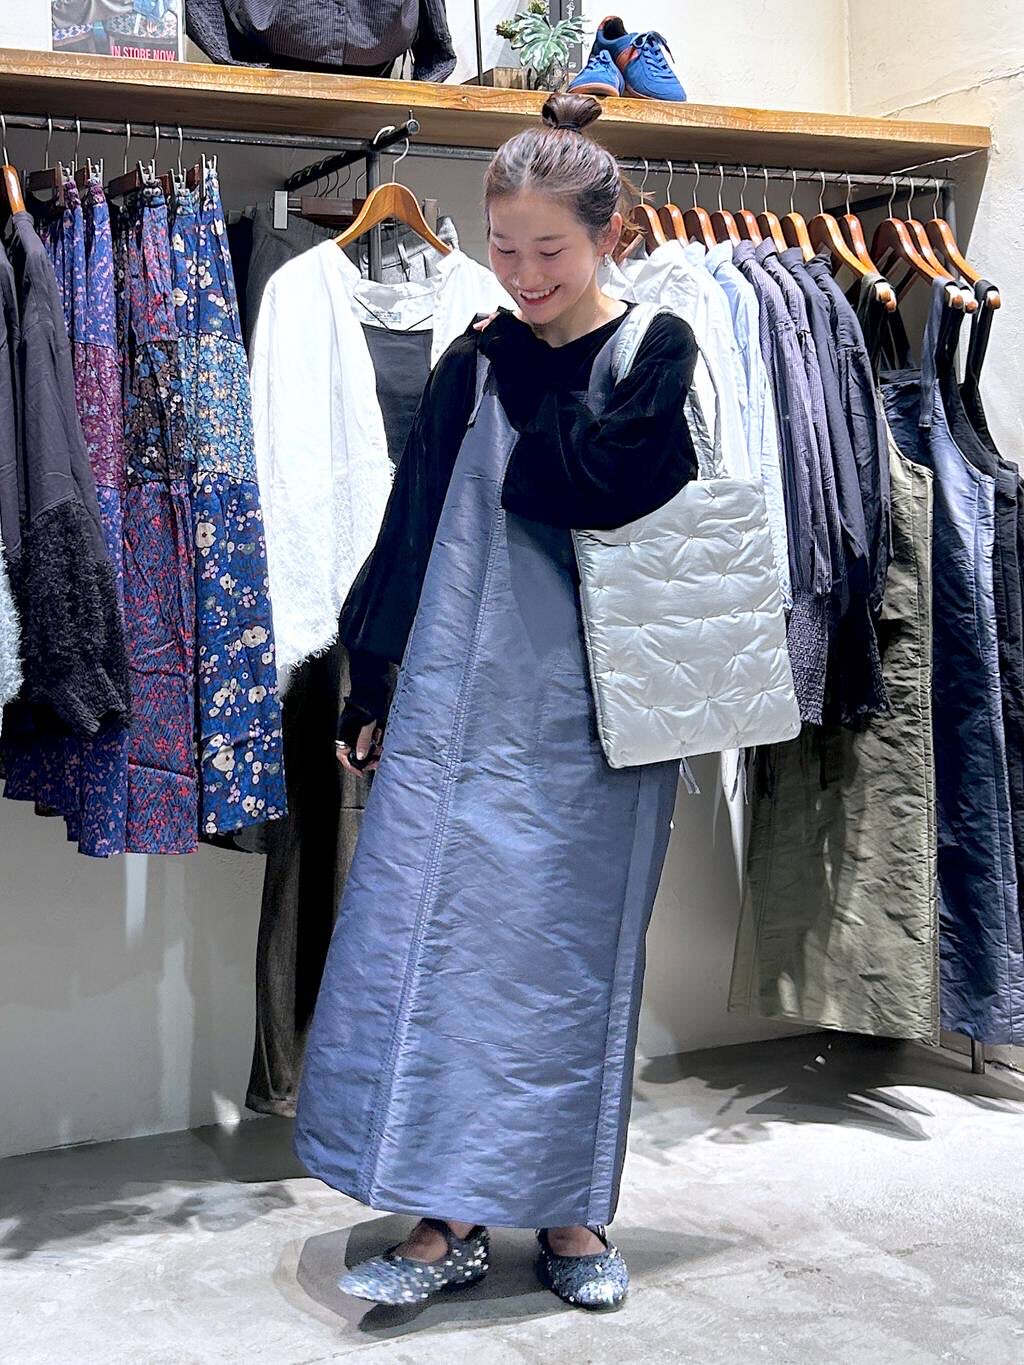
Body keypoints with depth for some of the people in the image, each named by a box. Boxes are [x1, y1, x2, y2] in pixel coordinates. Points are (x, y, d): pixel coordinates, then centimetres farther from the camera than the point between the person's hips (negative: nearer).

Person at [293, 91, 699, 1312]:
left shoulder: (659, 355, -1)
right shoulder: (473, 365, 8)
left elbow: (595, 483, -18)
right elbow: (411, 530, 10)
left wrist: (526, 374, -5)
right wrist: (369, 686, 9)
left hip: (592, 713, -3)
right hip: (461, 701, 3)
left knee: (575, 951, 5)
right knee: (430, 935, -2)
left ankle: (571, 1212, 19)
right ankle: (447, 1219, 8)